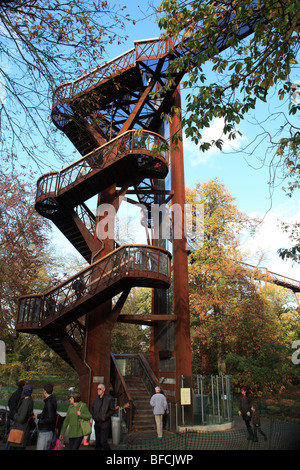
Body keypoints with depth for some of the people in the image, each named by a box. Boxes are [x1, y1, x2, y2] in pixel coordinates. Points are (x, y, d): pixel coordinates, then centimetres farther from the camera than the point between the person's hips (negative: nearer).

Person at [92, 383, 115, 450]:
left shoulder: (109, 398, -9)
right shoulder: (96, 398, 9)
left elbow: (112, 410, -7)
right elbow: (93, 409, 22)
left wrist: (105, 416, -13)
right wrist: (93, 416, 6)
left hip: (105, 423, -6)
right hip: (97, 422, 6)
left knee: (103, 441, -9)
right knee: (98, 441, 12)